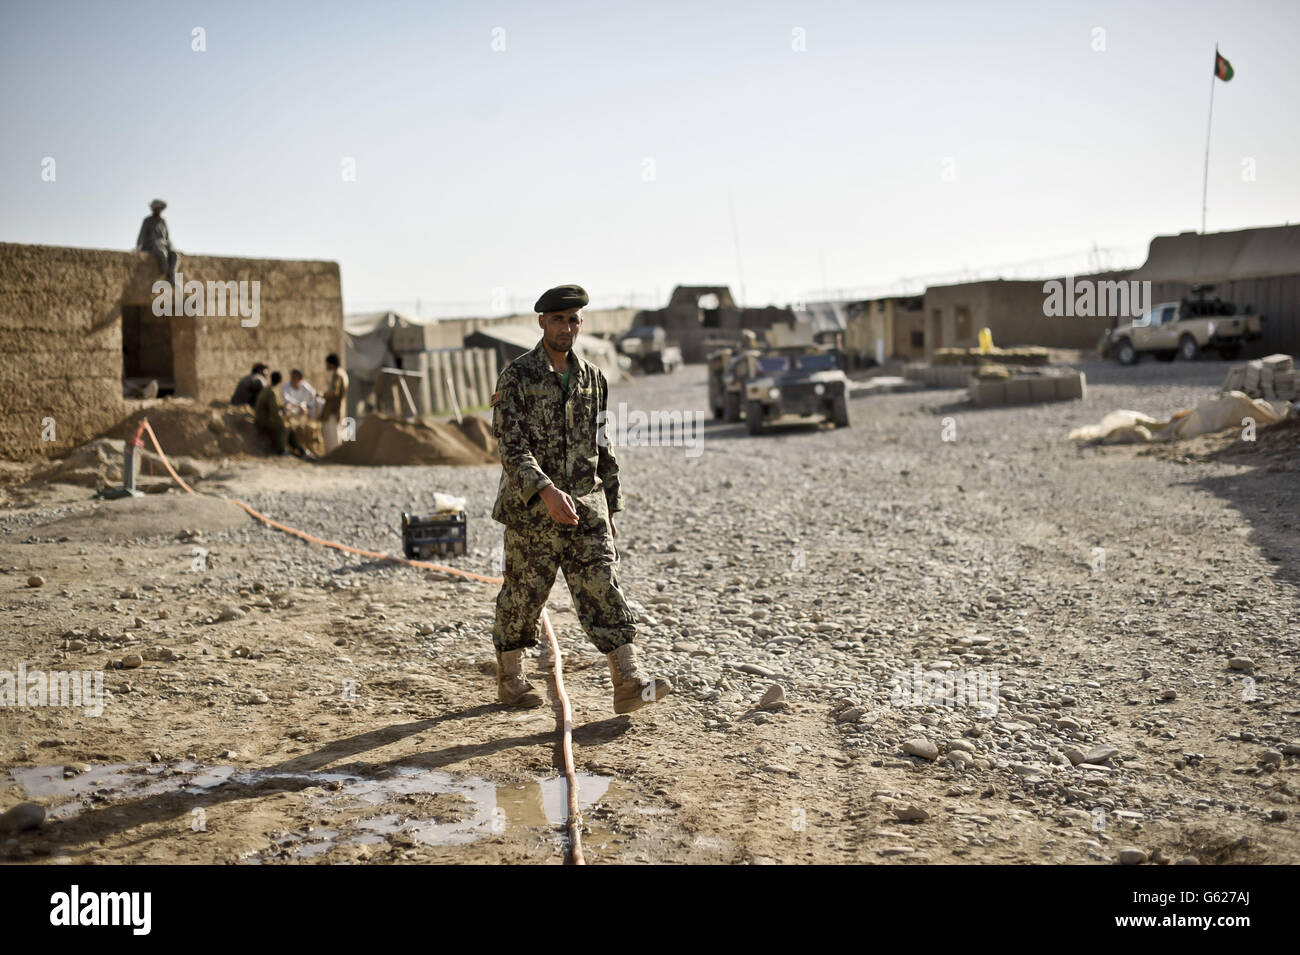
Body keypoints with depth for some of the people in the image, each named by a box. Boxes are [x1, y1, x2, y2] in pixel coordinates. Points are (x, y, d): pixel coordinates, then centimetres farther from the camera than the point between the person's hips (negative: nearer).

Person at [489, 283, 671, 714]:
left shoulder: (593, 378, 10)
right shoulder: (516, 377, -6)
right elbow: (511, 445, -15)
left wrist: (610, 508, 15)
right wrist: (546, 491, -30)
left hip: (586, 505, 4)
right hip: (532, 506, -4)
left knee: (603, 589, -4)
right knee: (524, 594, 7)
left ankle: (630, 683, -8)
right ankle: (510, 679, 25)